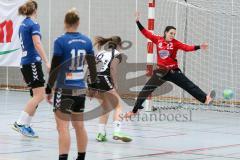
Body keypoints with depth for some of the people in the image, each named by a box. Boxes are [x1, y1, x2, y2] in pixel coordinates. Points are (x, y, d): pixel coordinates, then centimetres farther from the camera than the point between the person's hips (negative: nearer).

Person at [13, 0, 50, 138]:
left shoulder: (23, 25, 16)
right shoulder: (34, 25, -10)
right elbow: (37, 44, -21)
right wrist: (47, 62, -27)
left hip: (26, 63, 9)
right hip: (33, 62, -9)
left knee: (37, 96, 10)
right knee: (39, 95, -11)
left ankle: (26, 126, 6)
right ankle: (20, 123, -16)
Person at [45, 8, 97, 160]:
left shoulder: (61, 41, -11)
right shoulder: (87, 41, 4)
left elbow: (55, 68, -11)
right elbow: (92, 66, 9)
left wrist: (49, 89, -3)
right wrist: (94, 85, 21)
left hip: (64, 89, -5)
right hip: (80, 90, 5)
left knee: (63, 127, -6)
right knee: (79, 126, 16)